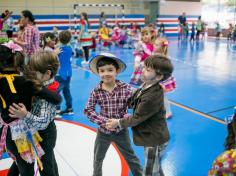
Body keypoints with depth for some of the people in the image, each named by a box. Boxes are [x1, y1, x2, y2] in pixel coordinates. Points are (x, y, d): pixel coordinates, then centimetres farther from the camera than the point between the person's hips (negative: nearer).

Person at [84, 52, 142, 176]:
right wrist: (104, 121, -22)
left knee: (131, 157, 19)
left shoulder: (125, 88, -18)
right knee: (98, 159, 22)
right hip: (103, 131, 1)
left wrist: (120, 121, -26)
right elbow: (88, 110, -12)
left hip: (121, 131, -1)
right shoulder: (96, 91, -15)